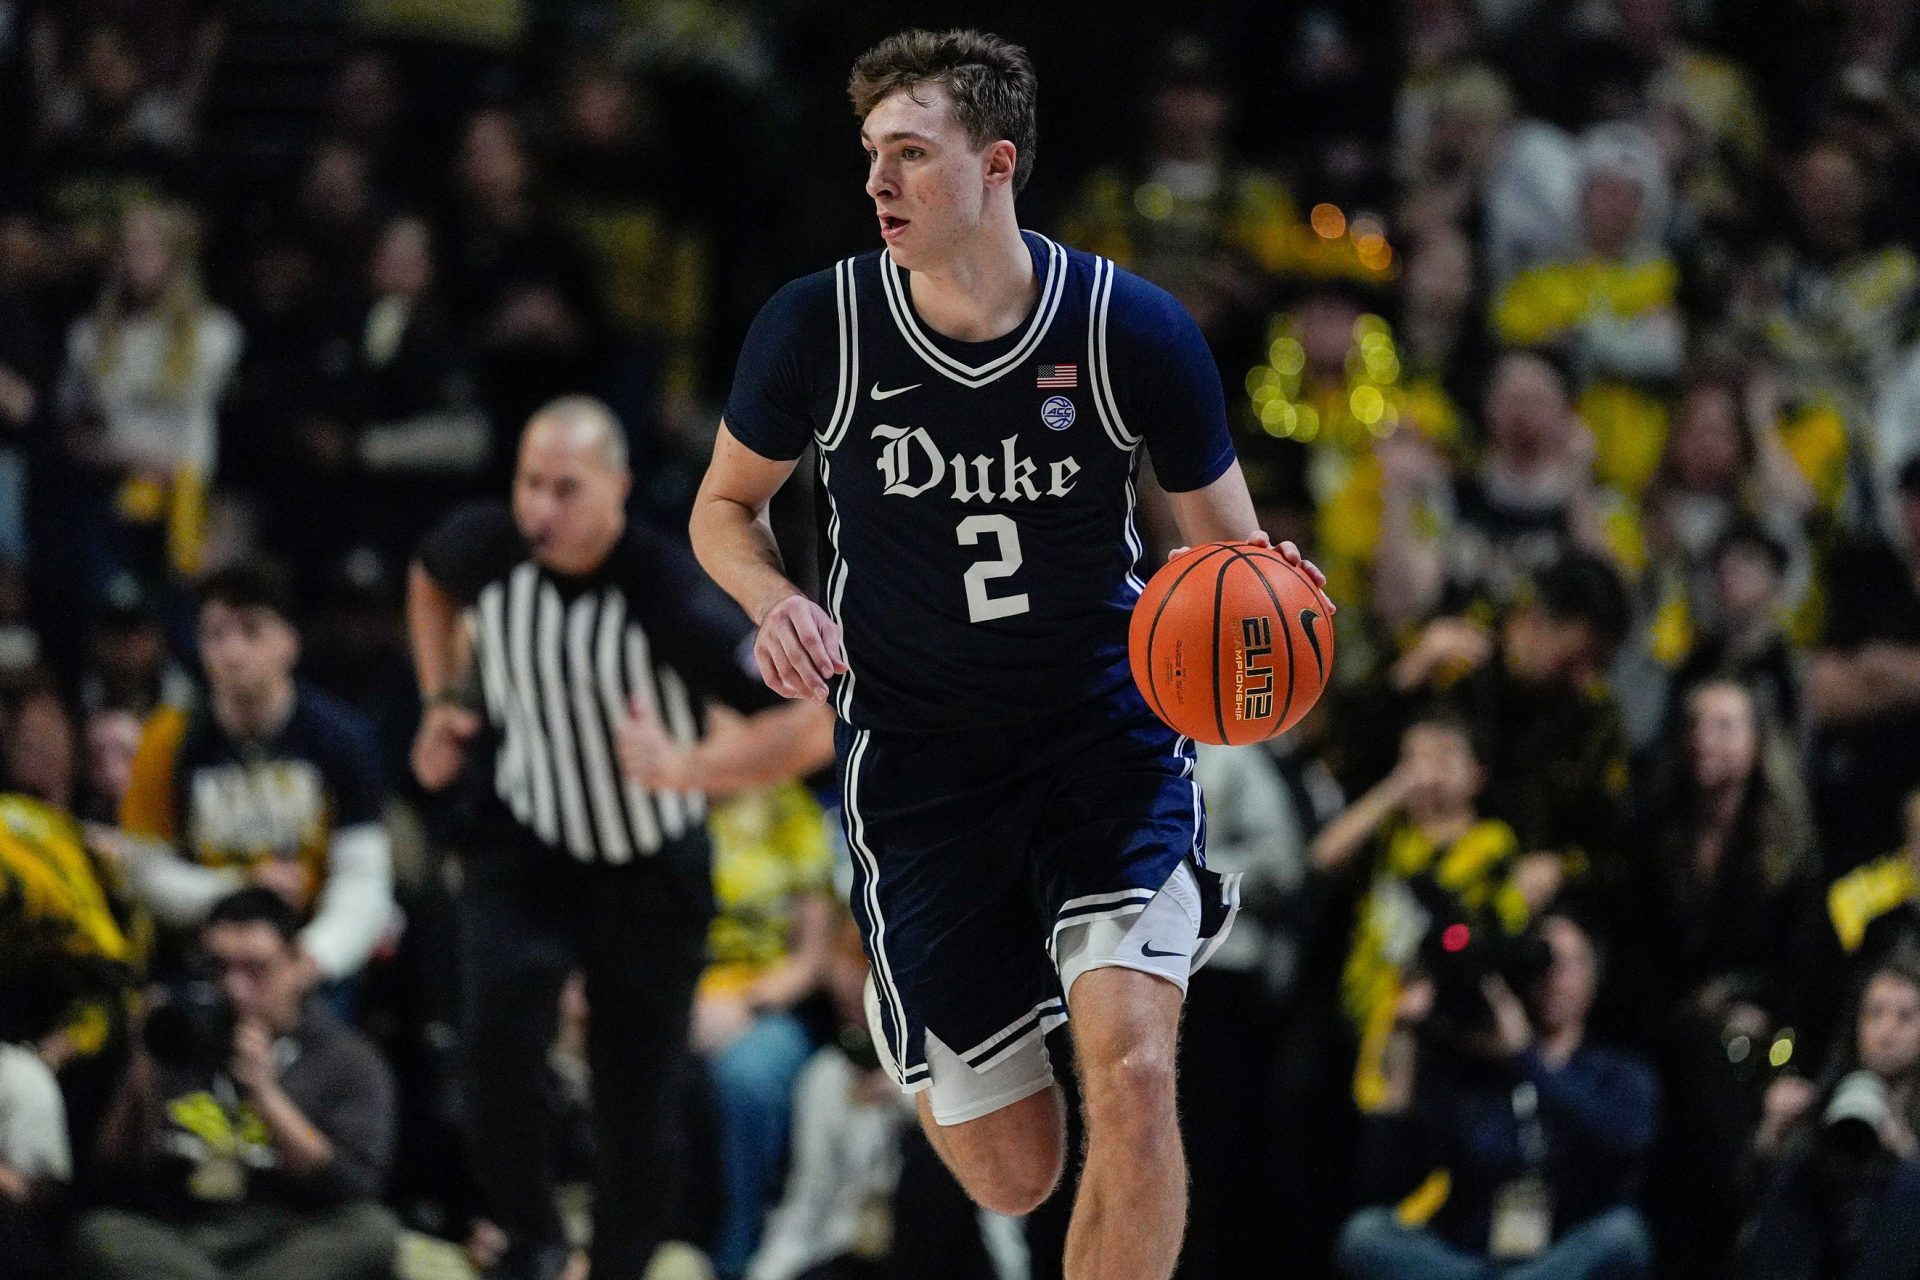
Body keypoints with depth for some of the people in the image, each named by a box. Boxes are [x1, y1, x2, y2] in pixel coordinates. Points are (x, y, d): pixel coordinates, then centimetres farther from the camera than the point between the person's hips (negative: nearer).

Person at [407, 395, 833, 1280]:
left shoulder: (673, 599, -27)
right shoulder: (487, 546, -14)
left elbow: (807, 729, -28)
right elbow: (428, 577, 15)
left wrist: (686, 768, -40)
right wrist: (442, 700, 5)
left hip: (649, 875, -2)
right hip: (522, 849, 2)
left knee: (640, 1114, 2)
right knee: (500, 1028, -25)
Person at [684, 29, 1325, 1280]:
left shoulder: (1136, 328, -14)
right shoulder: (818, 327, -12)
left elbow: (1226, 541, -2)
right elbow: (726, 504, 6)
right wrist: (779, 604, -16)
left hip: (1106, 731, -1)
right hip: (919, 755, 1)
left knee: (1130, 1071, -24)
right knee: (1010, 1178, 5)